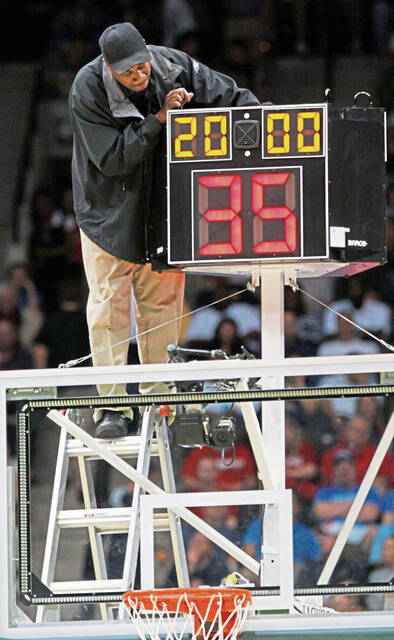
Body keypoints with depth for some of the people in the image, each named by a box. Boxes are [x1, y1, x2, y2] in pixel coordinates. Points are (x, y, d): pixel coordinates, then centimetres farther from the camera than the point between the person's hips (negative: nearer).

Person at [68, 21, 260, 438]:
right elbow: (112, 158, -24)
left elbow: (233, 97, -3)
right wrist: (158, 120, -31)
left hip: (163, 210, 3)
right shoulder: (87, 90, -21)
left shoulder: (174, 68, -13)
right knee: (109, 306, -5)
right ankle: (113, 407, -2)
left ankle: (160, 398, 13)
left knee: (163, 303, 5)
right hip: (110, 210, -3)